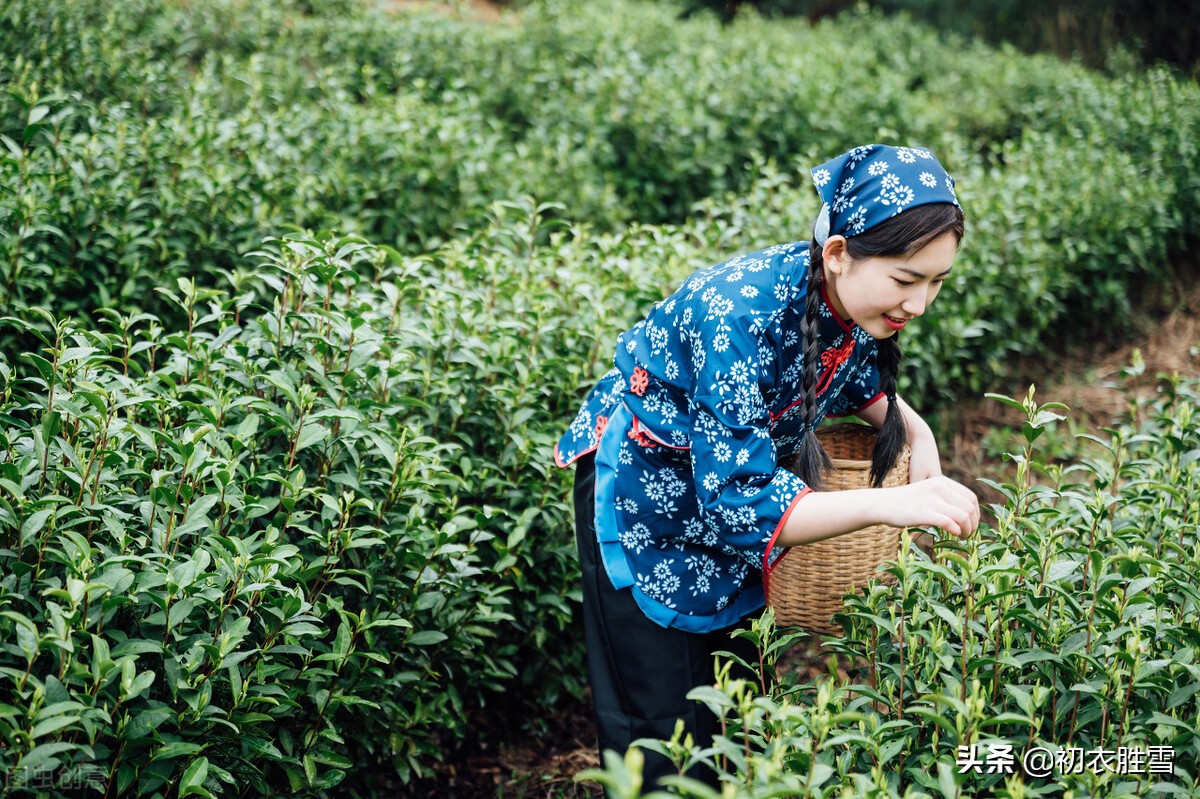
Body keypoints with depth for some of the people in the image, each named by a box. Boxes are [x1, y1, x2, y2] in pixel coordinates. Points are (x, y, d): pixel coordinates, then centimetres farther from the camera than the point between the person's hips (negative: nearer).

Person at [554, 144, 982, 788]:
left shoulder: (855, 299, -16)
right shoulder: (743, 315, -38)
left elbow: (862, 384, 10)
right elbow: (740, 504, -40)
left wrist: (915, 431, -8)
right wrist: (885, 505, -50)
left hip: (732, 474, 7)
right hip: (644, 490, -6)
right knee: (666, 719, 2)